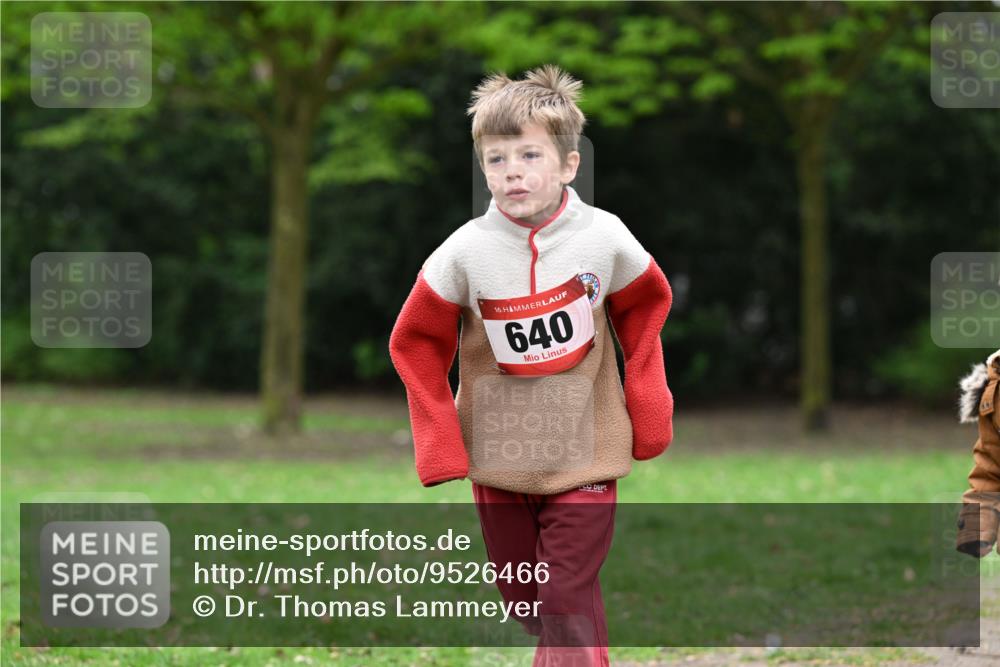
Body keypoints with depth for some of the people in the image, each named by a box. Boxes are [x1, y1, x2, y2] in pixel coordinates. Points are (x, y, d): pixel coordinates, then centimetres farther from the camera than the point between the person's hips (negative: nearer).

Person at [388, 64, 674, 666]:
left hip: (584, 453, -2)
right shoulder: (465, 253, -14)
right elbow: (417, 346, -2)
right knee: (522, 597, 16)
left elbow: (644, 310, 7)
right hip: (497, 455, 2)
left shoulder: (605, 238, -13)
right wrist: (441, 453, -7)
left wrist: (648, 414, 4)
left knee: (569, 602, -4)